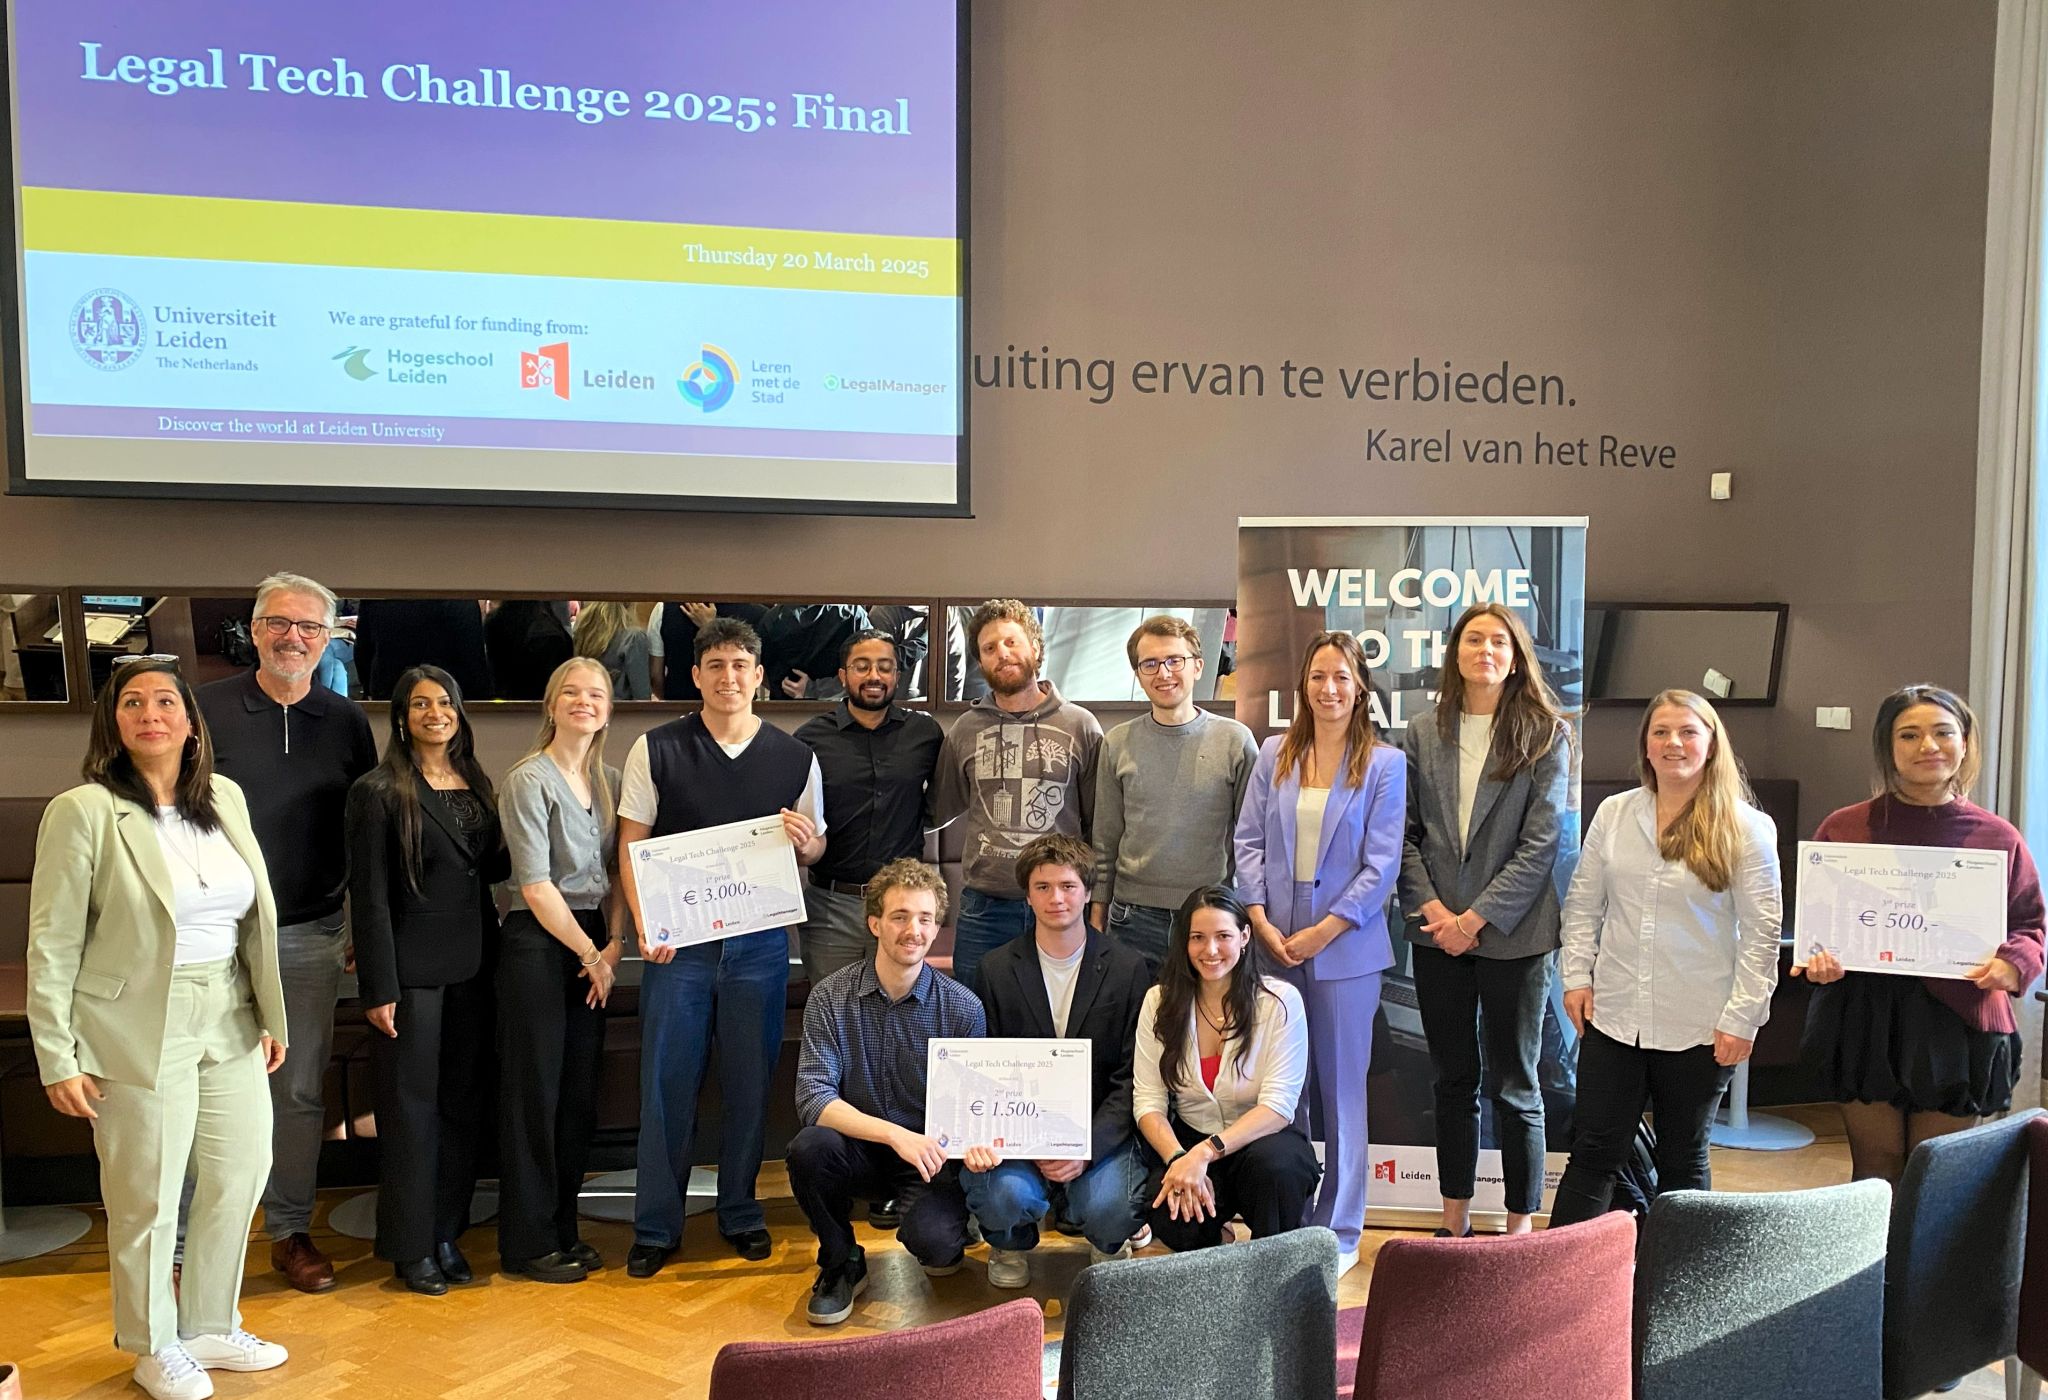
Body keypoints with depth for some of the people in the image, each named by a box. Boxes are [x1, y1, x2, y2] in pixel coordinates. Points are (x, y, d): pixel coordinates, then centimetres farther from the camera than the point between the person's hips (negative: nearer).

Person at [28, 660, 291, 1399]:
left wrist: (271, 1015, 11)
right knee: (148, 1198, 7)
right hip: (141, 1032, -5)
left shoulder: (226, 796, 6)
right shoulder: (84, 811, -9)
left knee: (243, 1173, 13)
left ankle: (210, 1327, 34)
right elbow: (52, 944, -8)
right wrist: (57, 1059, -10)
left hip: (230, 1023, 5)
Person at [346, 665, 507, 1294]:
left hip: (472, 964, 6)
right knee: (411, 1107, 4)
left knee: (463, 1103, 11)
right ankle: (410, 1247, 18)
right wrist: (378, 990, -13)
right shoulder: (378, 792, -7)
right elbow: (369, 897, -10)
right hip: (413, 969, -5)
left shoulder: (476, 786, 10)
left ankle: (448, 1234, 24)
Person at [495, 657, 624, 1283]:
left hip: (592, 946, 7)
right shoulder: (529, 780, -10)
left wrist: (613, 944, -2)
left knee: (580, 1093, 11)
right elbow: (537, 885, -13)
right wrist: (589, 953, -9)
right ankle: (528, 1243, 13)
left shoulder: (610, 782, 9)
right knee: (535, 1094, 1)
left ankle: (563, 1229, 24)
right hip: (538, 944, -6)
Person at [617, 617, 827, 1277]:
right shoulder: (656, 749, 0)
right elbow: (631, 846, 0)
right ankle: (656, 1226, 16)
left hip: (760, 942, 2)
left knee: (750, 1082, 9)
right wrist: (644, 925, -13)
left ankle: (740, 1210, 26)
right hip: (678, 943, -1)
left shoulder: (795, 757, 5)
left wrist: (804, 842, -12)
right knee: (667, 1082, 2)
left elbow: (816, 846, 13)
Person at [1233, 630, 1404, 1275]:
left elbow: (1381, 864, -6)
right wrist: (1261, 922, -5)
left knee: (1341, 1088, 6)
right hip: (1275, 945, 3)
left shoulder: (1385, 764, -1)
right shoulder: (1274, 755, 7)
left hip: (1345, 948, -2)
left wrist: (1322, 932, -11)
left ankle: (1340, 1231, 18)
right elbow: (1249, 840, 6)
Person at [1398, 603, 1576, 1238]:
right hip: (1437, 935, 3)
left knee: (1513, 1087, 6)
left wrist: (1477, 917, -13)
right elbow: (1406, 833, 5)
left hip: (1512, 935, -3)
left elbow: (1542, 841, -9)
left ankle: (1520, 1228, 19)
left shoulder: (1545, 735, -3)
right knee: (1453, 1080, 13)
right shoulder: (1423, 734, 6)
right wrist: (1430, 907, -9)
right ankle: (1455, 1222, 25)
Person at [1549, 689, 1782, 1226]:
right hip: (1614, 1016, 2)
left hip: (1699, 1027, -2)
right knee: (1594, 1153, 5)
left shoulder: (1745, 828, -5)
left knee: (1683, 1160, 14)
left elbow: (1761, 932, -6)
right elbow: (1582, 904, 9)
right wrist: (1576, 977, 1)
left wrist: (1741, 1018, -9)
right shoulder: (1614, 813, 4)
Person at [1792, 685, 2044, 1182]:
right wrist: (1815, 957, -11)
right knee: (1875, 1176, 7)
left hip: (1958, 1028, 1)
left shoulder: (1997, 837, 5)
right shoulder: (1845, 828, 3)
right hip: (1864, 1023, 0)